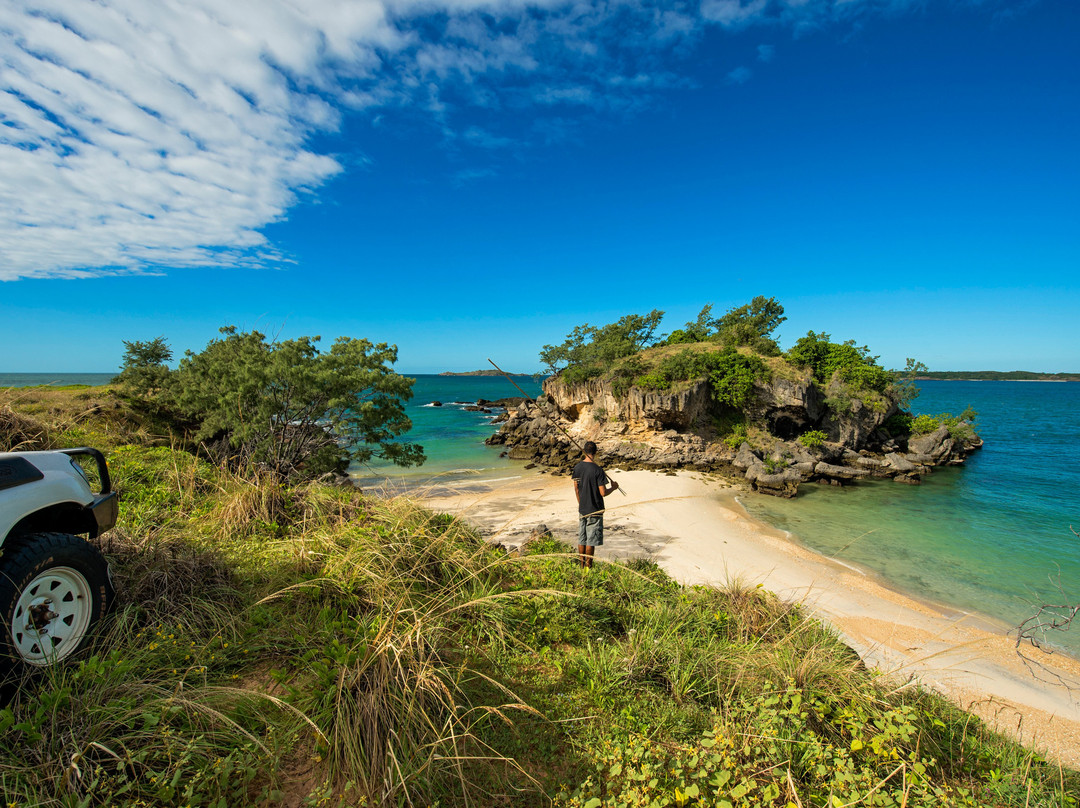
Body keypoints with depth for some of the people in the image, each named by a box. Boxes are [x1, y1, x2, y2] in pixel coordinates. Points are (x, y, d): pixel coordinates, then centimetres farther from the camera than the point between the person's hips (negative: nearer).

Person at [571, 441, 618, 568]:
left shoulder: (577, 467, -1)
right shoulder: (598, 470, -18)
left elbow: (576, 488, 7)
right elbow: (603, 493, -18)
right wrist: (613, 487, 2)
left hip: (582, 509, 5)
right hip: (595, 510, -5)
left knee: (581, 538, 15)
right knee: (591, 540, 5)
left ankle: (581, 565, 24)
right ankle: (588, 566, 13)